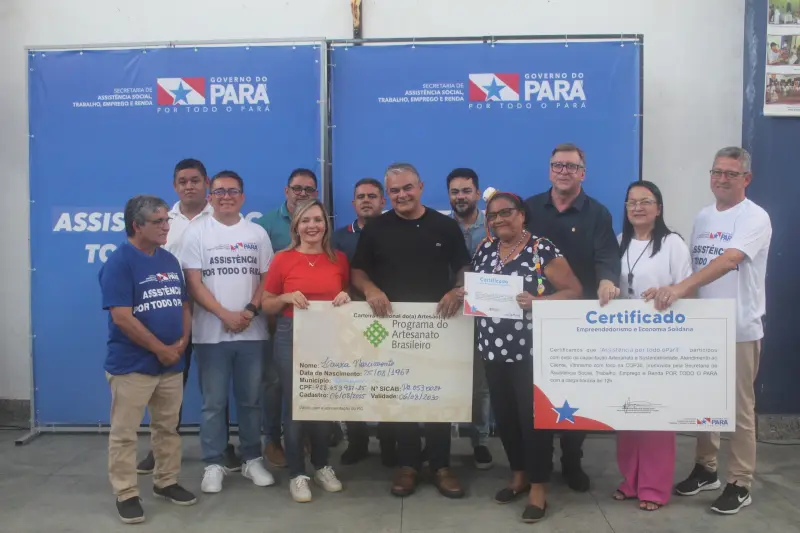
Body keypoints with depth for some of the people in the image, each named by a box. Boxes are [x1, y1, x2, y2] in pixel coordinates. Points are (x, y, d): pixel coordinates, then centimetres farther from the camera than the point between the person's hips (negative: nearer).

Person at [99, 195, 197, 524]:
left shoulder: (170, 260, 8)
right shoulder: (118, 262, -13)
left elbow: (183, 305, 14)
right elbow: (122, 317, -19)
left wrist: (182, 341, -3)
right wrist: (161, 349, -15)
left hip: (172, 363, 7)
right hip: (131, 365, -7)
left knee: (168, 427, 16)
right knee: (124, 433, 4)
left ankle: (166, 482, 30)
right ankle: (126, 494, 16)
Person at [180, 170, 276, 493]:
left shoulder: (257, 233, 9)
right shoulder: (197, 232, 2)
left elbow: (268, 277, 6)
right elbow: (194, 283, -4)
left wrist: (251, 310, -11)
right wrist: (225, 315, -13)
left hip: (252, 332, 2)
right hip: (211, 332, -2)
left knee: (250, 400, 9)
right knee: (213, 402, 4)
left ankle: (252, 459, 21)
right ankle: (214, 464, 15)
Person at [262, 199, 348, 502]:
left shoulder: (339, 259, 4)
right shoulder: (283, 260, -3)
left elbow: (349, 296, 16)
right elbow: (266, 305, 2)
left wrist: (346, 297, -6)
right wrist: (287, 297, -16)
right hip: (292, 338, -2)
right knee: (295, 405, 2)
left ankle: (321, 466, 30)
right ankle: (297, 474, 17)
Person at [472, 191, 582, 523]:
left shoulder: (542, 249, -9)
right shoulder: (484, 249, 8)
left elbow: (573, 291, -9)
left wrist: (537, 301, -24)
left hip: (531, 351, -6)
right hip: (494, 351, 6)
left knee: (534, 417, 2)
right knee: (504, 416, 14)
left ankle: (538, 488, 16)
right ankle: (518, 474, 33)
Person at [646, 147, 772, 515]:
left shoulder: (755, 217, -12)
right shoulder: (702, 218, 11)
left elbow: (727, 261, -28)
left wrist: (679, 288, -39)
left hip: (740, 329, -6)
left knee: (739, 408, 4)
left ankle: (740, 484, 17)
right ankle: (705, 469, 29)